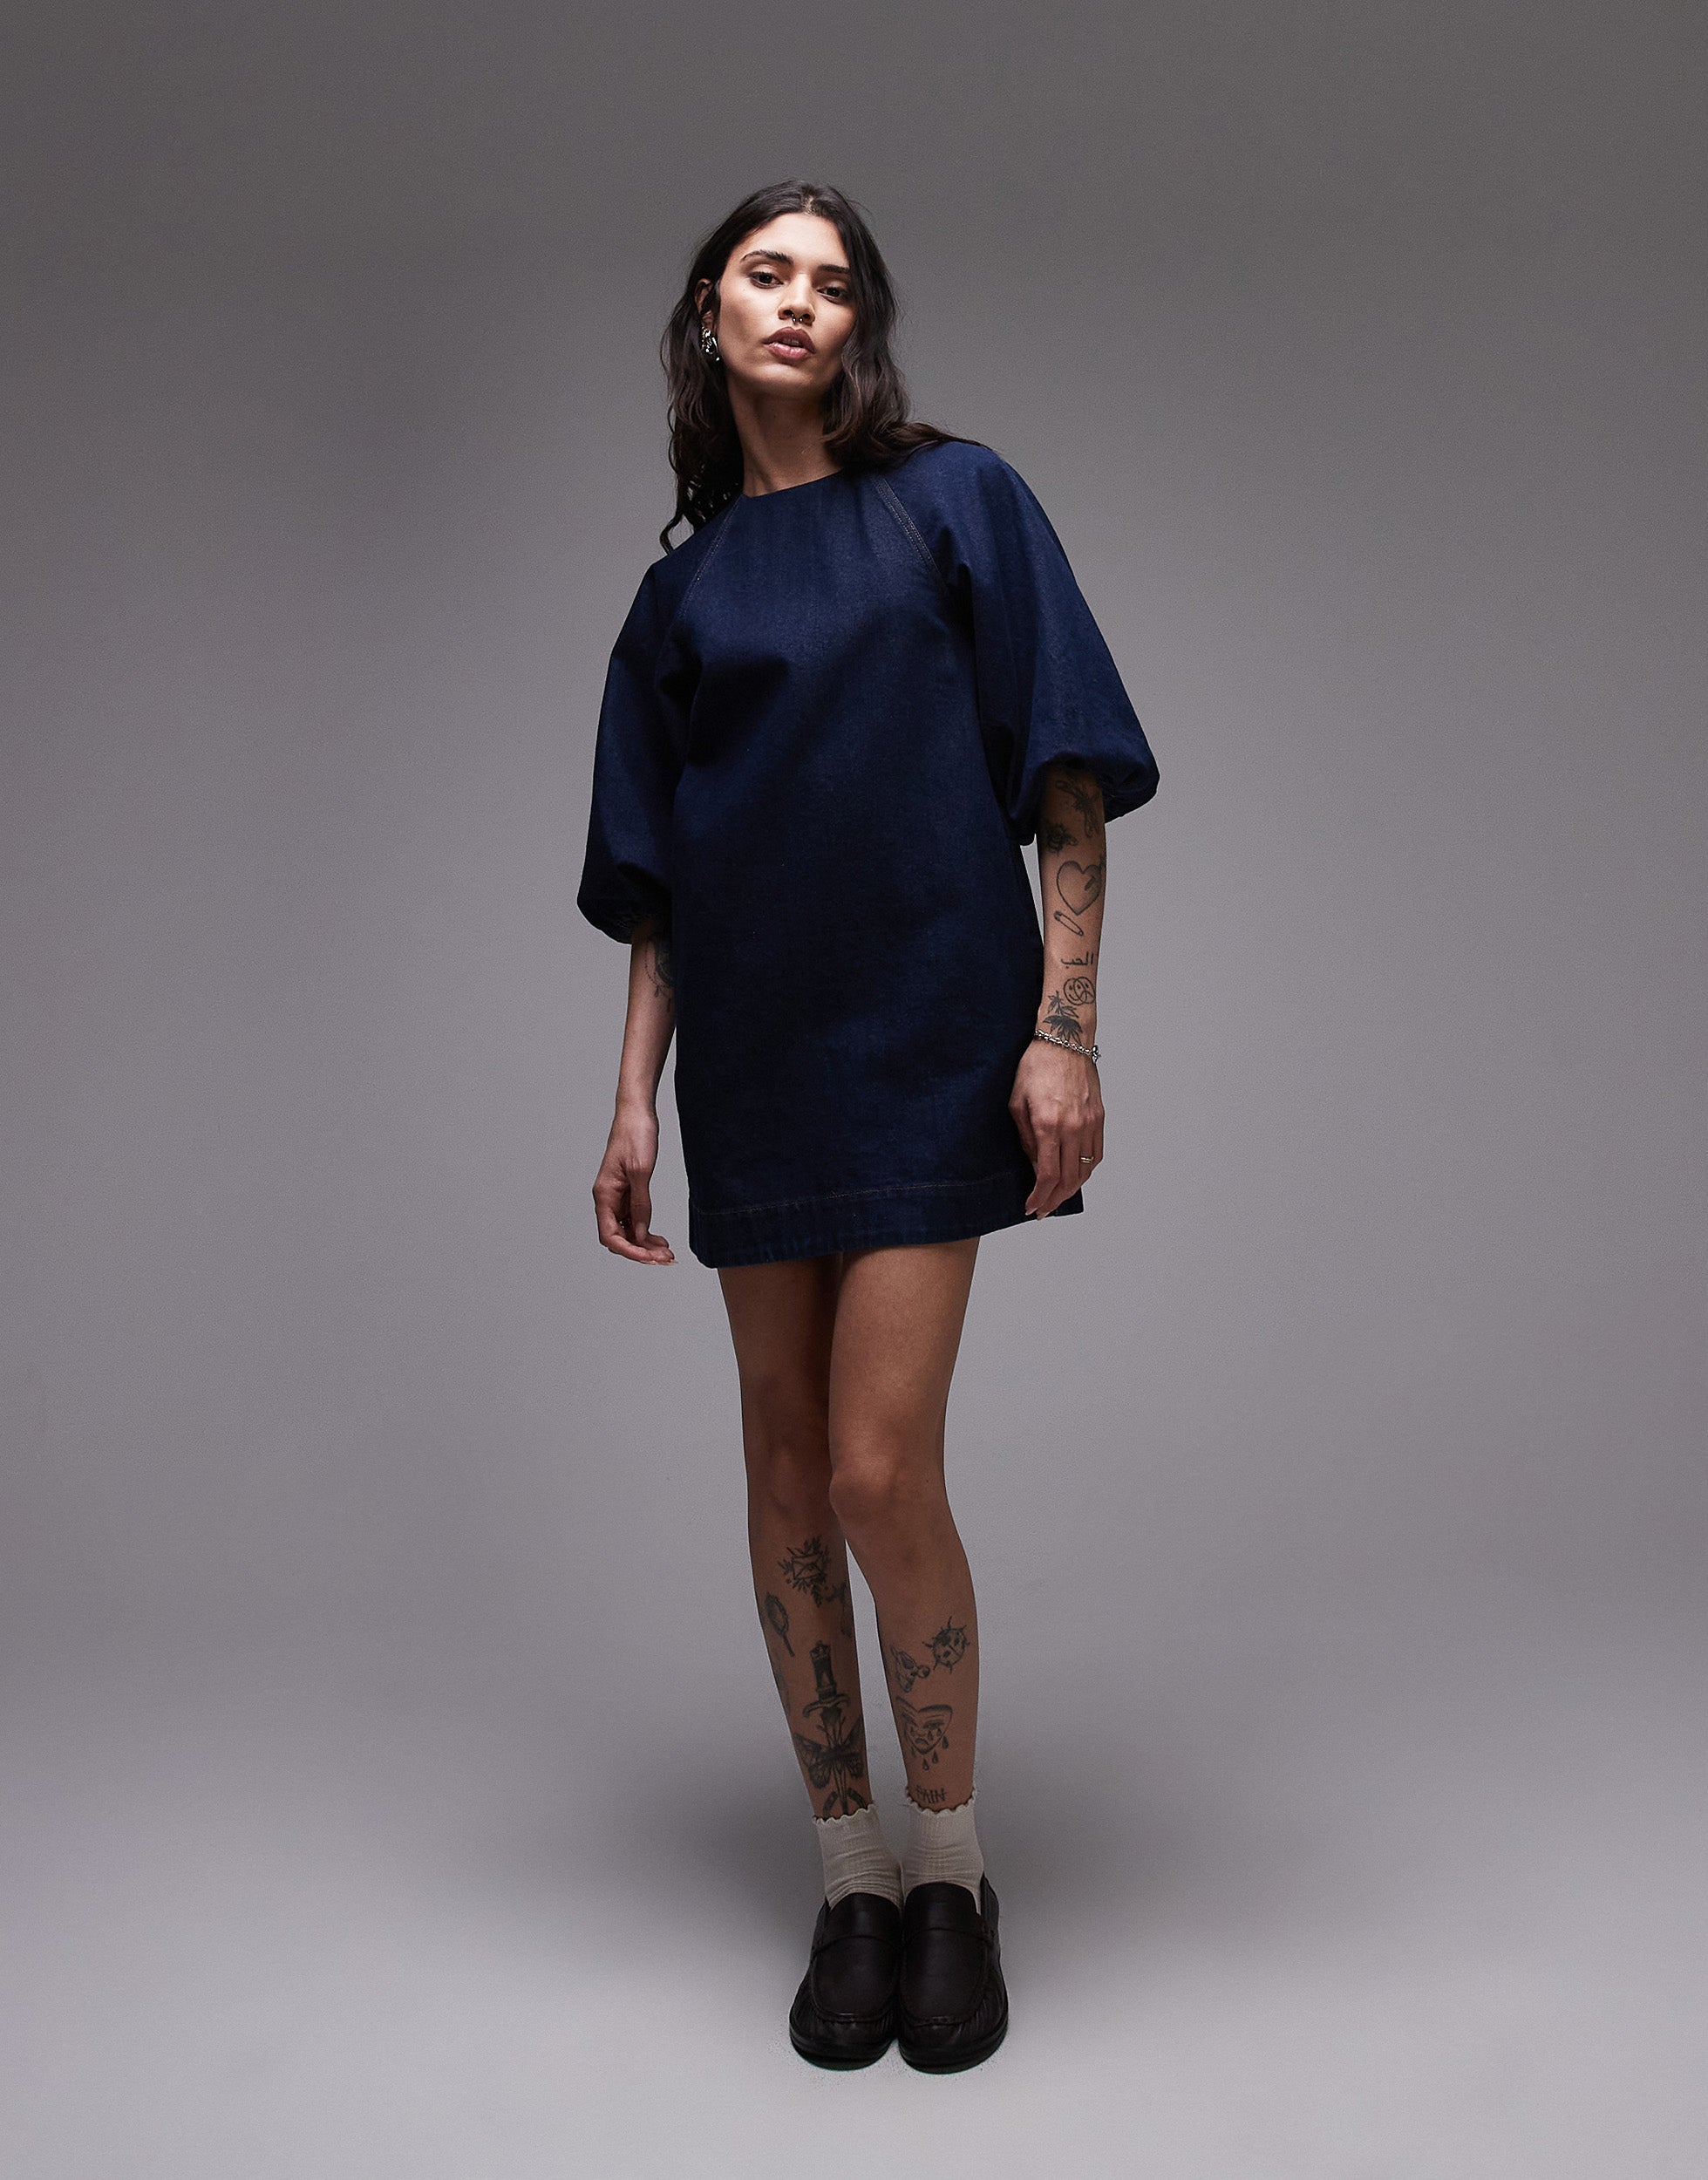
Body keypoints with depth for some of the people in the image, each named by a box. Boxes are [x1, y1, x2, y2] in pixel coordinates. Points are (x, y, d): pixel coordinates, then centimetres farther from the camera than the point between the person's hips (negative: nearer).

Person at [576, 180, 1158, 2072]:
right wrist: (635, 1101, 5)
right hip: (753, 1060, 4)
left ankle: (951, 1873, 14)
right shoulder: (683, 587, 14)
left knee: (882, 1475, -9)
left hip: (926, 1040, -4)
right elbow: (655, 884, 13)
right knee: (787, 1478, 7)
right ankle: (851, 1880, 22)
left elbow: (1068, 776, -1)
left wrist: (1066, 1025, -10)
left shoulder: (954, 501, 5)